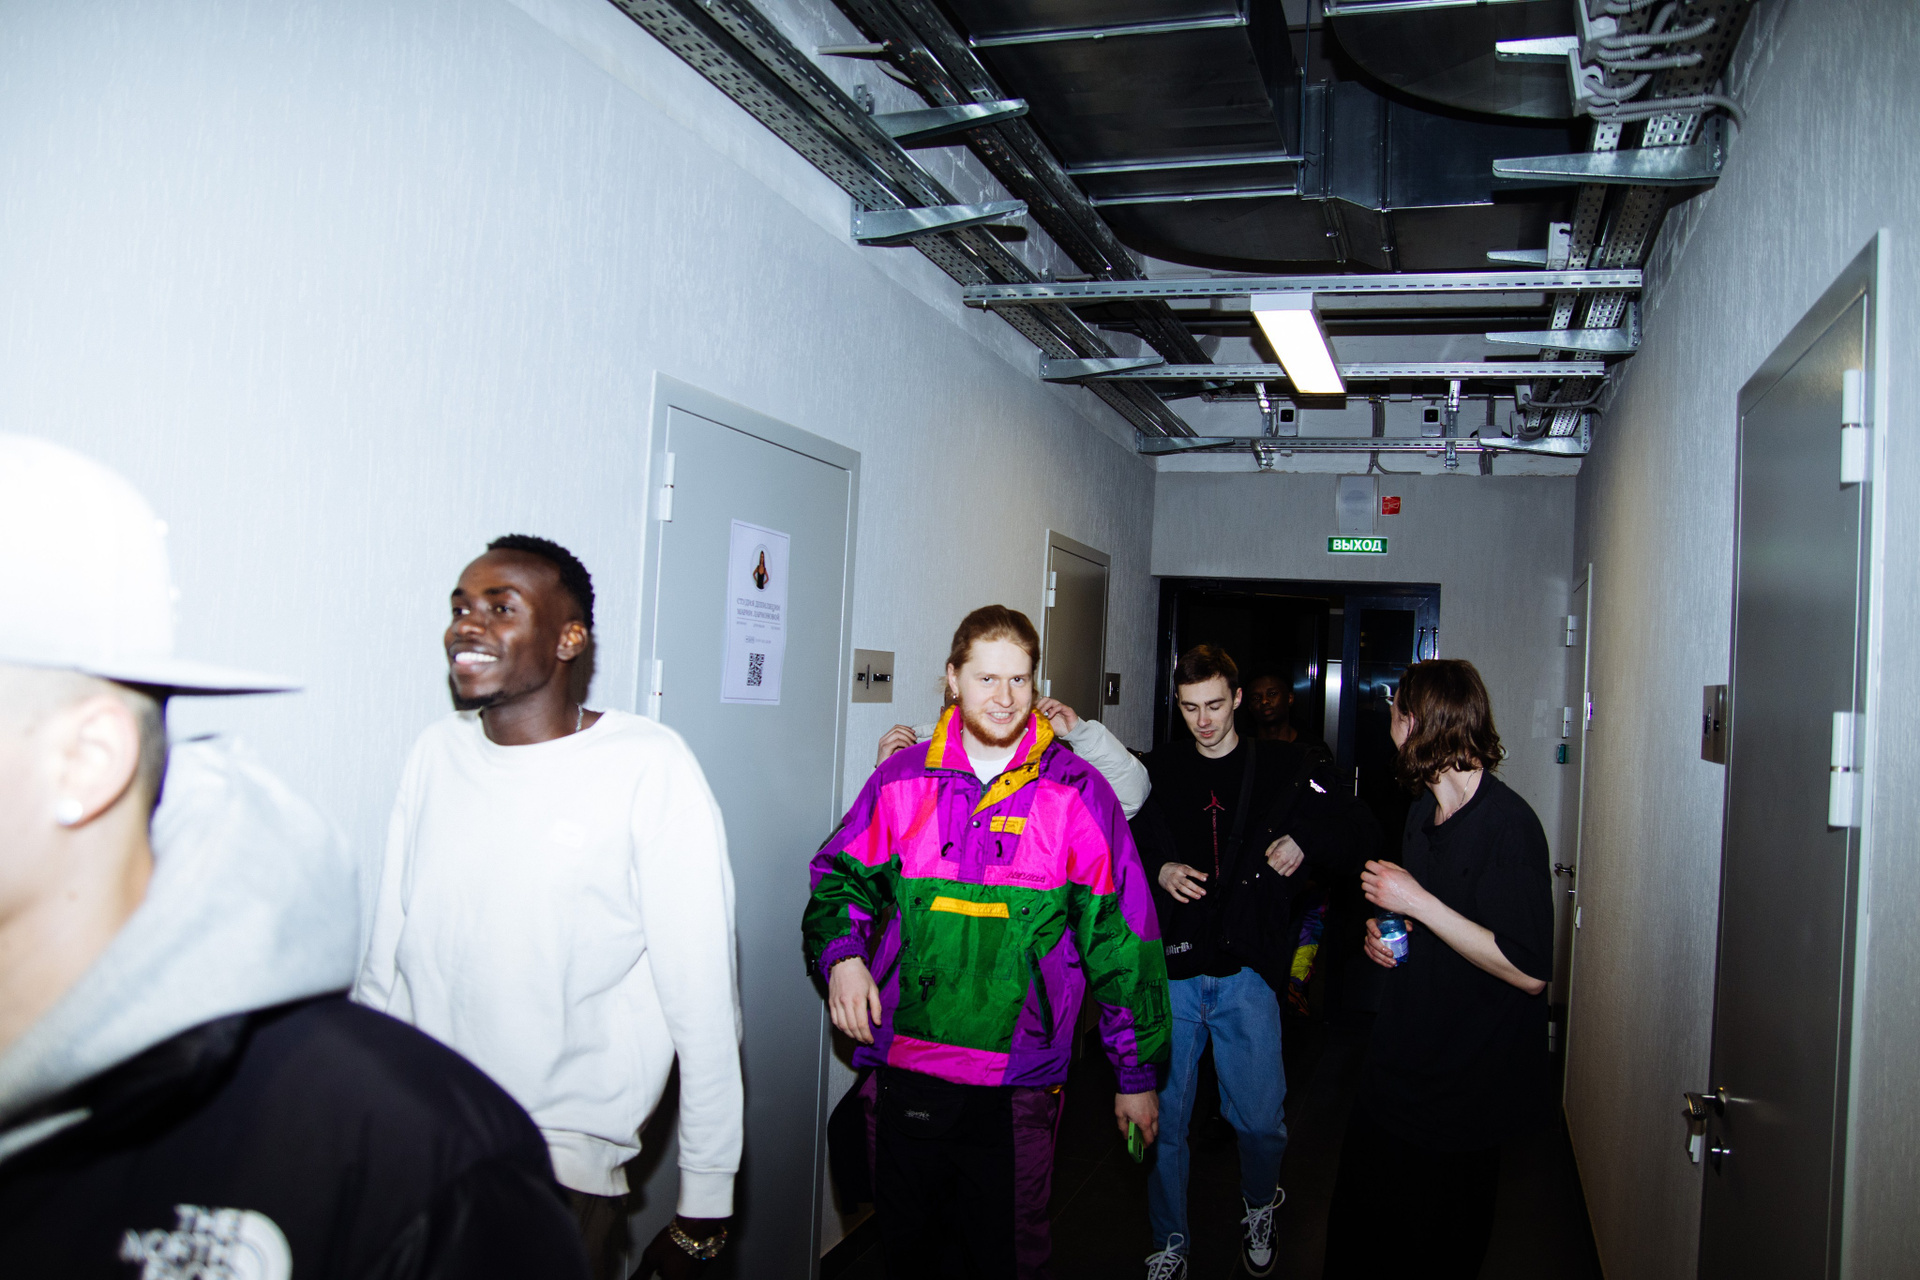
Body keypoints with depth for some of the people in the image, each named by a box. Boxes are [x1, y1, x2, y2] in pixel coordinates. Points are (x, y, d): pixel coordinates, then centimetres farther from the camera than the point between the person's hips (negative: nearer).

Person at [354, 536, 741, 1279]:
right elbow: (387, 957, 11)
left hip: (563, 1168, -5)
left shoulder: (649, 767, -14)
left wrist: (703, 1206, -9)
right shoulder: (437, 751, 3)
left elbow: (702, 1000, -12)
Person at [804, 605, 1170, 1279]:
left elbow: (1120, 938, -1)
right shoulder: (902, 780, 2)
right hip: (905, 1069, 2)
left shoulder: (1077, 793, -3)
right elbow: (840, 879, 12)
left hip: (1017, 1086, -2)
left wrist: (1137, 1073, 1)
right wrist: (841, 953, -10)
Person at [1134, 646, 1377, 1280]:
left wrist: (1303, 841, -9)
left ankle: (1259, 1206, 38)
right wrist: (1158, 870, -6)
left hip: (1247, 971, -1)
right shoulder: (1159, 769, 7)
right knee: (1163, 1116, 7)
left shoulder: (1287, 768, 3)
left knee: (1260, 1119, 6)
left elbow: (1359, 835, 8)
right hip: (1171, 970, 1)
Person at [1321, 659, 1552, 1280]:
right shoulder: (1424, 812, 7)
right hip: (1396, 1067, 8)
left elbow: (1528, 971, -24)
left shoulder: (1507, 824, -20)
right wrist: (1384, 933, 1)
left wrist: (1416, 902, -22)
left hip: (1462, 1090, -7)